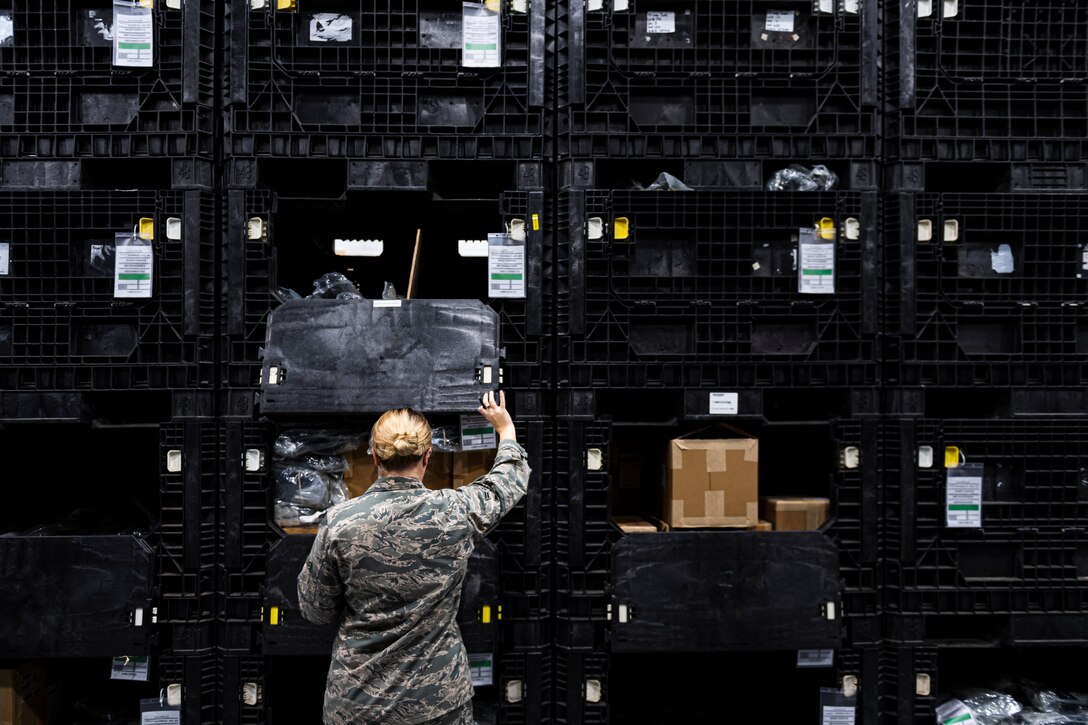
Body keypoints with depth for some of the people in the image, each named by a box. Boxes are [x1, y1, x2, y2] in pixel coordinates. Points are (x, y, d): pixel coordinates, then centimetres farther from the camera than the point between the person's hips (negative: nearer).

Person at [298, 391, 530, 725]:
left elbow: (315, 610, -1)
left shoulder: (339, 522, -14)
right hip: (439, 697, 0)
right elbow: (510, 479, 9)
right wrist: (505, 428, 26)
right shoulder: (455, 512, -12)